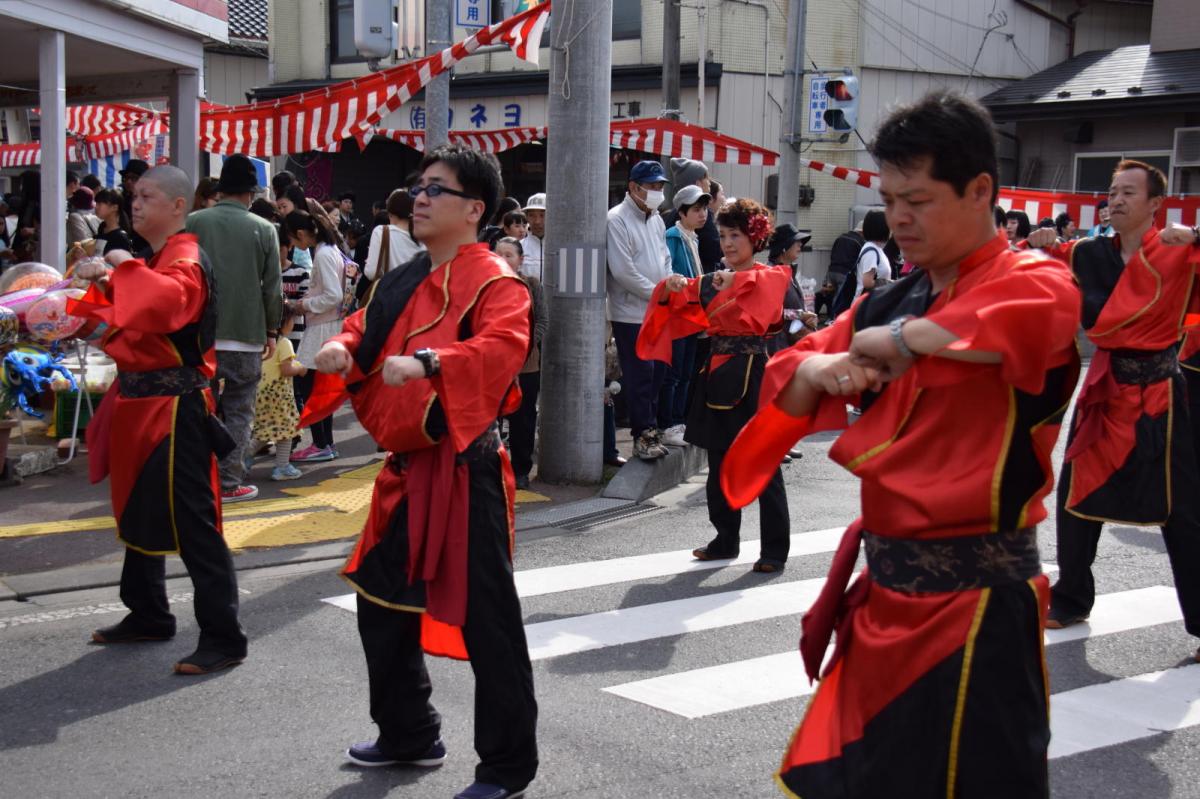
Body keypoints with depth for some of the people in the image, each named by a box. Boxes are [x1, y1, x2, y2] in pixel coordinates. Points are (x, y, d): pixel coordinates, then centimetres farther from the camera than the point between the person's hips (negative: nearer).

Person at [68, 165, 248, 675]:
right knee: (140, 512, 20)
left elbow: (167, 302, -37)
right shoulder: (151, 263, 14)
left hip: (173, 408, -10)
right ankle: (148, 616, 35)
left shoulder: (185, 263, -16)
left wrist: (126, 268, -26)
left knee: (190, 523, -9)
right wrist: (104, 282, 7)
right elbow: (126, 309, 25)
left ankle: (223, 638, -4)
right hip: (141, 403, 10)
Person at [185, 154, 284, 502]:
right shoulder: (264, 229, -3)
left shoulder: (194, 222, -1)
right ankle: (228, 483, 6)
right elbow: (273, 288, -2)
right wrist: (272, 331, 10)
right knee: (238, 411, 6)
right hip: (246, 335, -1)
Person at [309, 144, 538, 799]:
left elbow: (502, 348, -28)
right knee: (383, 602, 19)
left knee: (486, 620, -4)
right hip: (409, 470, 9)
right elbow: (369, 329, 21)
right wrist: (344, 350, -2)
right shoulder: (404, 283, 15)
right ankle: (409, 736, 37)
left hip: (463, 469, -9)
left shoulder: (494, 282, -11)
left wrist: (429, 363, -41)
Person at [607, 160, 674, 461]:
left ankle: (649, 428, 19)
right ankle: (644, 435, 2)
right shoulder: (617, 219, -11)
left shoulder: (656, 219, 13)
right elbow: (623, 271, -17)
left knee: (657, 372, 10)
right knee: (639, 374, -4)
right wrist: (658, 294, -12)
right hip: (631, 314, -7)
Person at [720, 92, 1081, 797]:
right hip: (887, 588, 8)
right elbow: (788, 388, 13)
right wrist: (820, 372, -11)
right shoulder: (887, 303, 11)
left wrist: (902, 337, -25)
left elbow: (1037, 314, -37)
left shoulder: (1034, 282, -12)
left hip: (977, 601, -7)